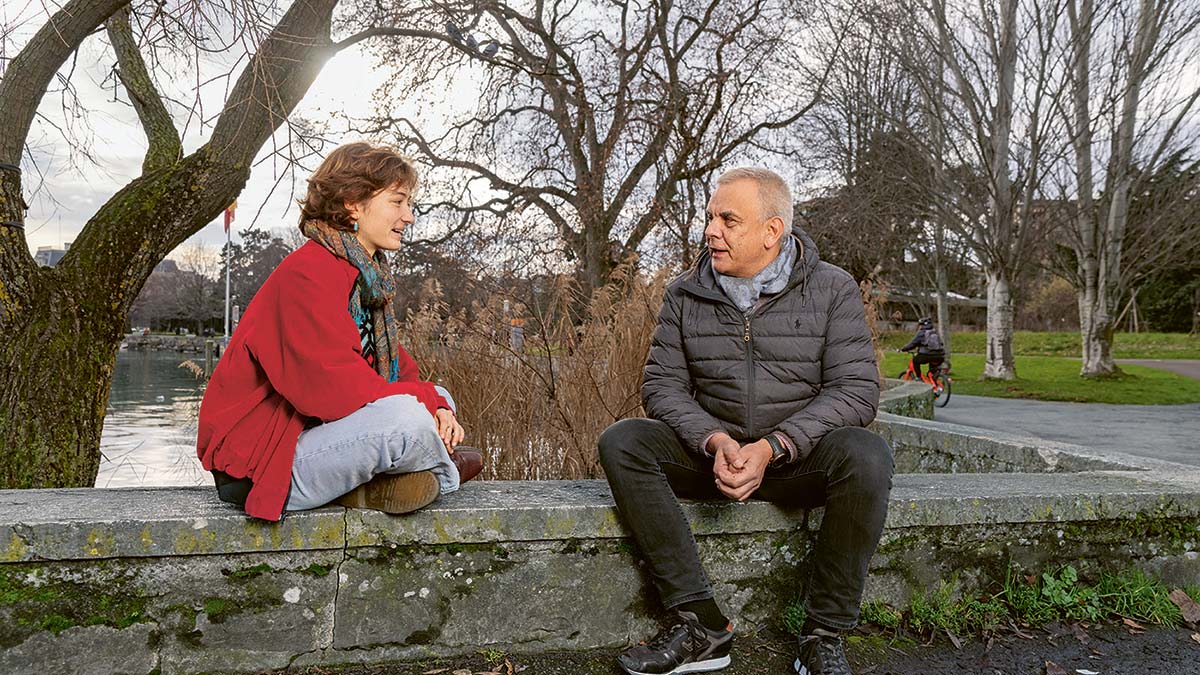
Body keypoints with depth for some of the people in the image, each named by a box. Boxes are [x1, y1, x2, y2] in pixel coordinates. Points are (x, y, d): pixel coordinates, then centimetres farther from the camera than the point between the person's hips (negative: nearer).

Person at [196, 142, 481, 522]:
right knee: (408, 416, -31)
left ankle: (367, 487, -11)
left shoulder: (369, 275, 12)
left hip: (316, 430, 10)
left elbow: (395, 368, 9)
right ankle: (443, 472, 3)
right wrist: (423, 400, -19)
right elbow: (330, 385, -28)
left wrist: (436, 404, -11)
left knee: (438, 400, 9)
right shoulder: (306, 275, -19)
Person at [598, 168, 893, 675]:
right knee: (621, 442, -22)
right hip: (713, 454, 2)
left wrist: (771, 448, -23)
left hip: (799, 458, -2)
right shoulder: (685, 295, 5)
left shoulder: (832, 289, -2)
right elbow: (662, 383, 0)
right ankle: (701, 623, -23)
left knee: (865, 455, -34)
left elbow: (856, 389, -11)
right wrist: (714, 442, -20)